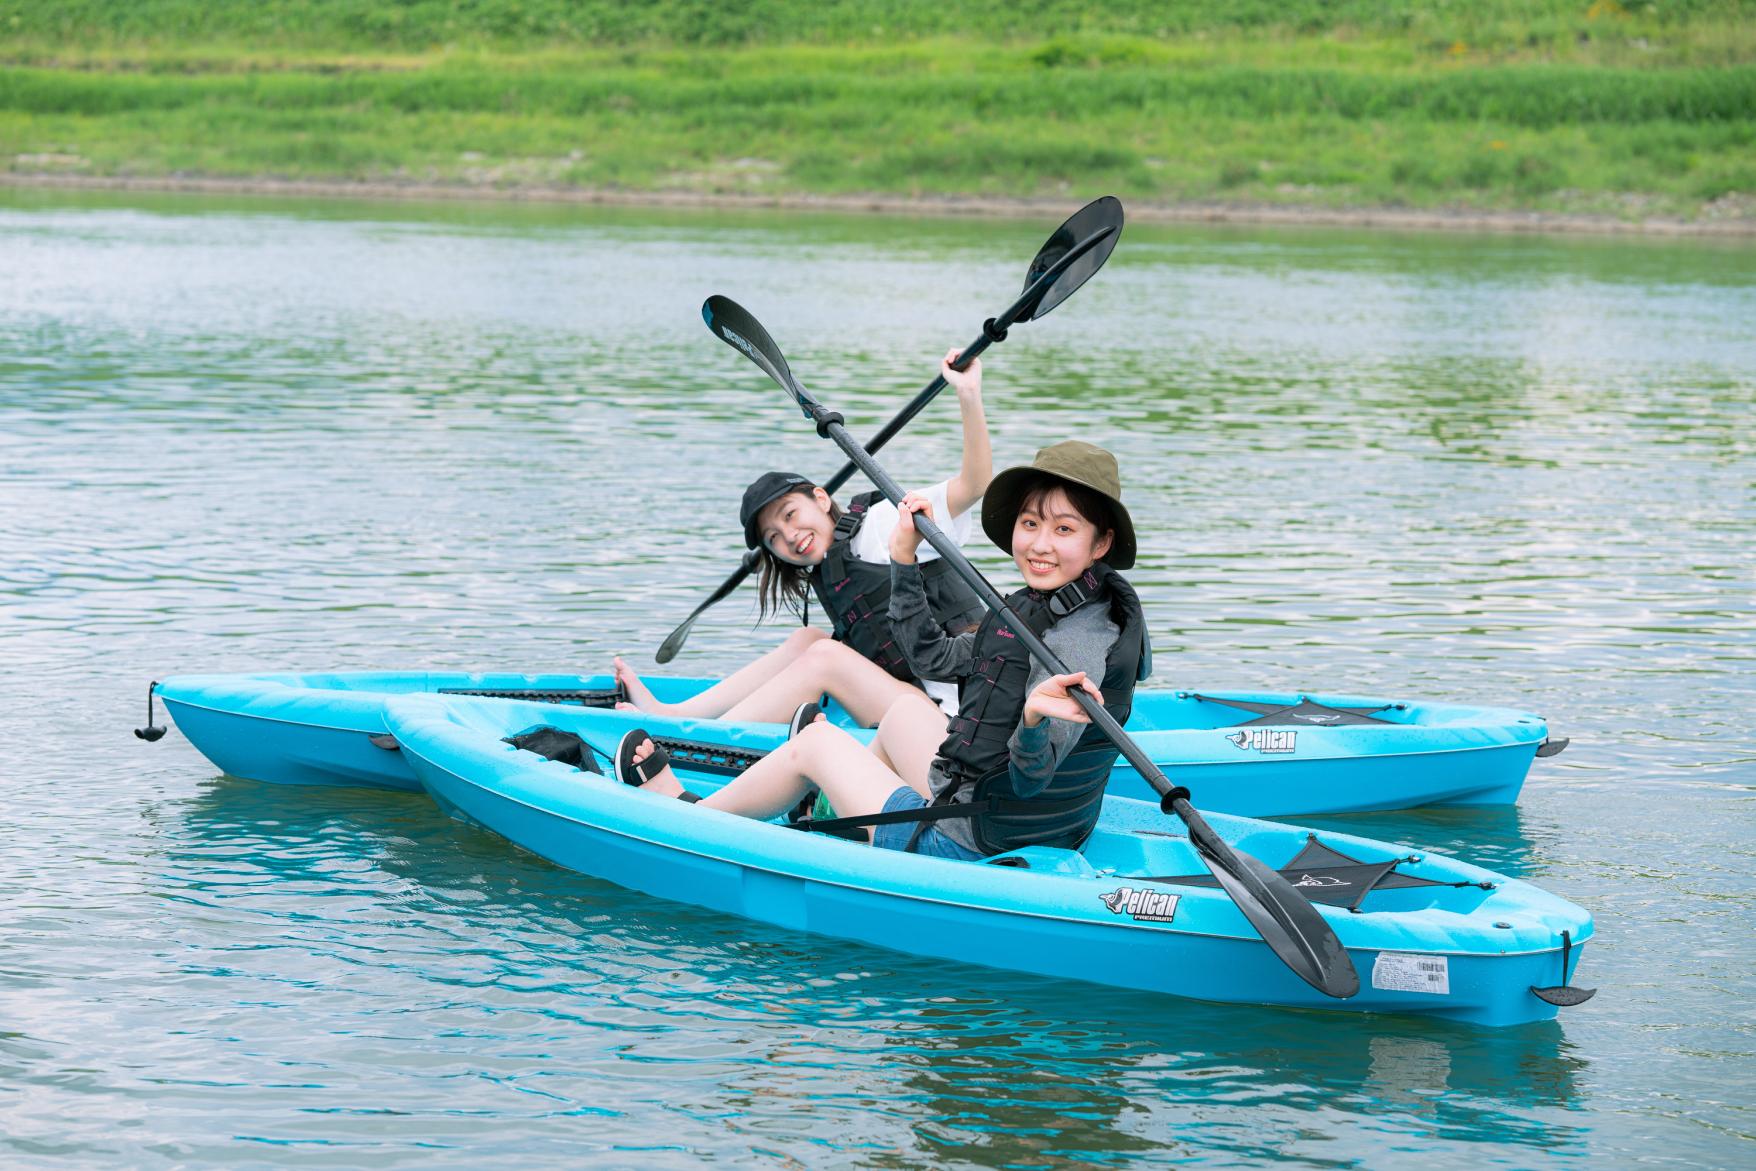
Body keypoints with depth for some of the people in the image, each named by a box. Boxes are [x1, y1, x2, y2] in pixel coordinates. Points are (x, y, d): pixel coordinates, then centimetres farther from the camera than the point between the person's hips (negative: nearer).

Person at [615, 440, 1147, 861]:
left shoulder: (1078, 642, -24)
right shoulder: (1035, 613, 5)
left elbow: (1029, 780, -34)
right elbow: (930, 657, 18)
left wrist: (1035, 722, -55)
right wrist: (904, 558, 11)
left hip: (959, 851, -8)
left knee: (816, 741, 10)